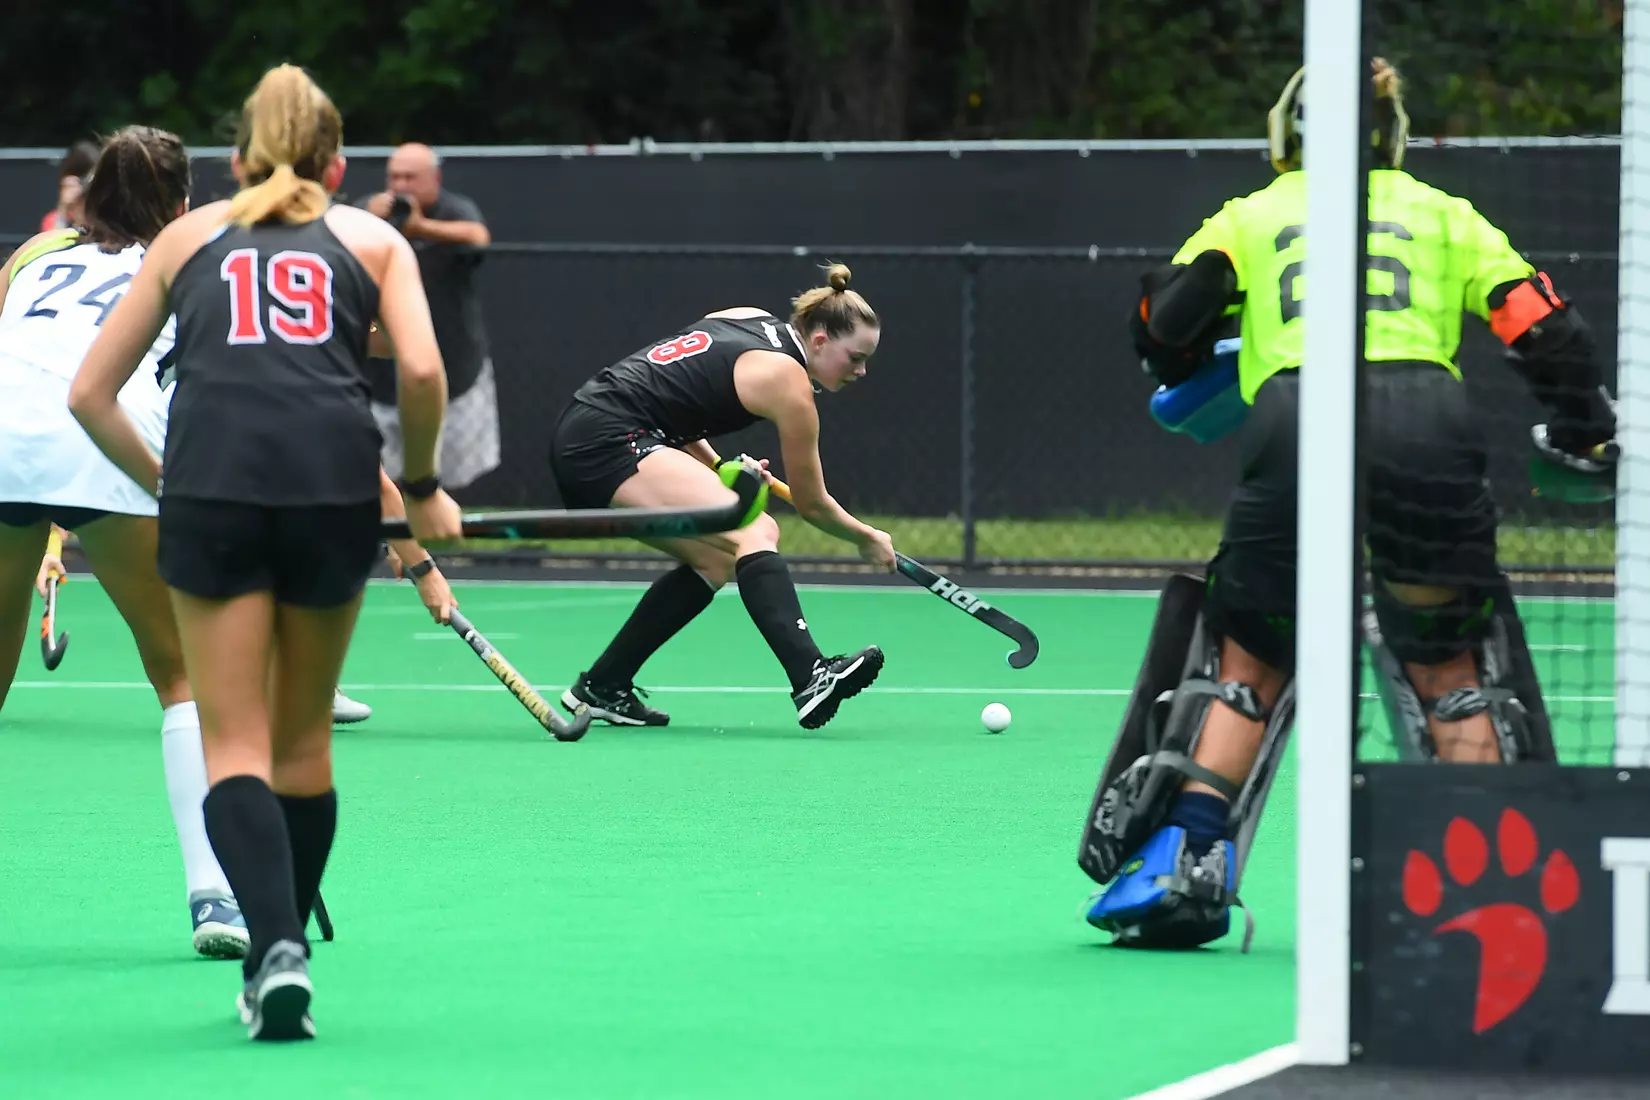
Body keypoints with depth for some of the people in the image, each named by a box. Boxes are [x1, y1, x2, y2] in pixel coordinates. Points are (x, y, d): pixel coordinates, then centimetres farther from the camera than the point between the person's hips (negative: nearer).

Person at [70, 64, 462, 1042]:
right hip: (335, 484, 0)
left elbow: (90, 393, 19)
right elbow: (420, 371, 3)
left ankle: (277, 951, -18)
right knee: (305, 740, 17)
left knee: (236, 746, 2)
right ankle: (284, 954, 24)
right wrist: (424, 487, 16)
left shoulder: (188, 236, 23)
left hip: (211, 481, 0)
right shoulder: (372, 238, 20)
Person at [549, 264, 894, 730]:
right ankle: (811, 678, -41)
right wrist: (869, 540, 21)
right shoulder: (788, 382, -7)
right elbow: (811, 503, 4)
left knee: (715, 561, 15)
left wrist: (718, 469, 18)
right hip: (610, 442, -10)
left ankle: (602, 687, 18)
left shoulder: (750, 320, 16)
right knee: (751, 533, -21)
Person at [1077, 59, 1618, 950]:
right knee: (1451, 668, 14)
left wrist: (1185, 375, 34)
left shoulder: (1252, 215, 26)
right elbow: (1544, 326, 17)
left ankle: (1184, 864, 2)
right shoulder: (1441, 215, 28)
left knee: (1248, 663, 13)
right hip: (1428, 423, 0)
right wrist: (1583, 436, 26)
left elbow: (1168, 317, 14)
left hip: (1296, 420, 0)